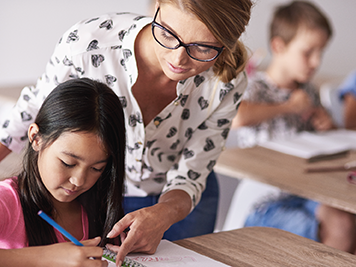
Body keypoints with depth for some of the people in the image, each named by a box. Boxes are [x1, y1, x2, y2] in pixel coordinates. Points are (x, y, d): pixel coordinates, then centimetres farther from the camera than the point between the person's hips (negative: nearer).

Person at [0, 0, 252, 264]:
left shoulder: (228, 82, -28)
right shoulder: (87, 42, -34)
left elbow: (189, 176, -19)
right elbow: (39, 102, -11)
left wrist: (162, 215, -39)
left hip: (178, 200, 1)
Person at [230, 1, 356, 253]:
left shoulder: (308, 91, 13)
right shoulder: (257, 88, -9)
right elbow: (234, 116, -37)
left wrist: (326, 126, 4)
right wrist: (288, 106, -22)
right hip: (266, 201, -6)